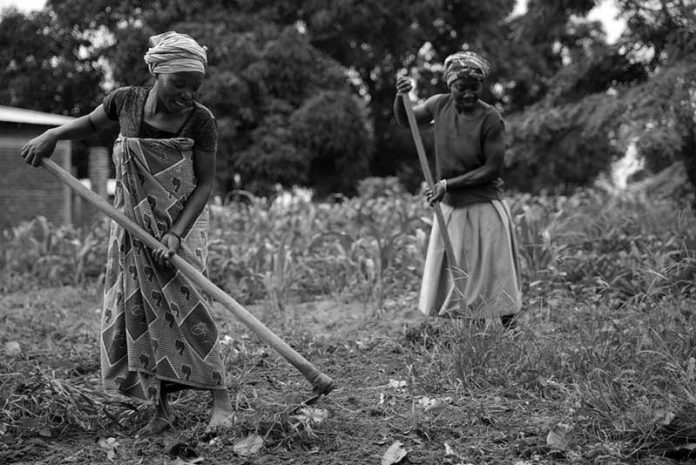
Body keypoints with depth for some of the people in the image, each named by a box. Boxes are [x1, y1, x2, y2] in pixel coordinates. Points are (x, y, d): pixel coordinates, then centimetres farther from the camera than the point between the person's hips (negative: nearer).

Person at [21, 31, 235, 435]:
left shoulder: (201, 121, -15)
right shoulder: (126, 101, -7)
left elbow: (205, 183, -13)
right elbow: (91, 123, 15)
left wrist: (177, 233, -23)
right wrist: (53, 134, -3)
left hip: (182, 220, -4)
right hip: (133, 222, 4)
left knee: (185, 305, -16)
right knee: (134, 312, 1)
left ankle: (222, 400, -8)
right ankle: (160, 410, 10)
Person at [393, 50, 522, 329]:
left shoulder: (490, 119, -17)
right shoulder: (440, 105, -3)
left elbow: (493, 168, -15)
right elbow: (404, 120, 14)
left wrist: (448, 184, -19)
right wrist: (401, 96, -8)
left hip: (483, 208, -6)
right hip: (448, 207, 6)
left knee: (492, 276, -1)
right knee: (450, 277, 10)